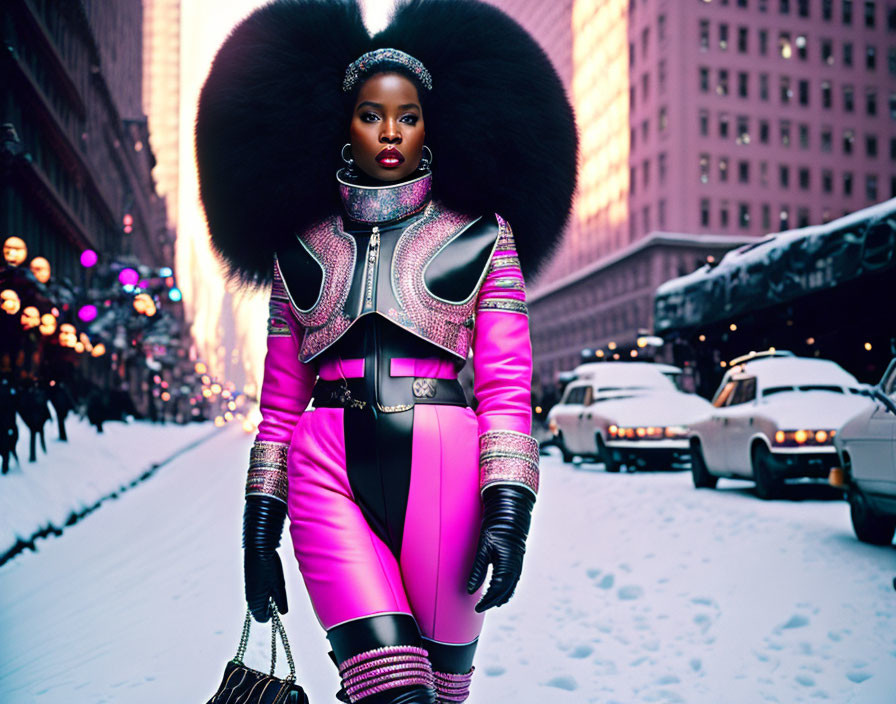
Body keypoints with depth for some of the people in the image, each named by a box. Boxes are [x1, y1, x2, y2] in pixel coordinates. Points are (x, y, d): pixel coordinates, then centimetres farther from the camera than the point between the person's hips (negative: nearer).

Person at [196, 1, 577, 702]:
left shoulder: (482, 234, 11)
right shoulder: (303, 247, 15)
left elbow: (507, 388, 4)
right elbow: (280, 402, 16)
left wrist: (508, 512, -7)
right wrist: (260, 527, 12)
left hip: (442, 463, 0)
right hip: (327, 471, 1)